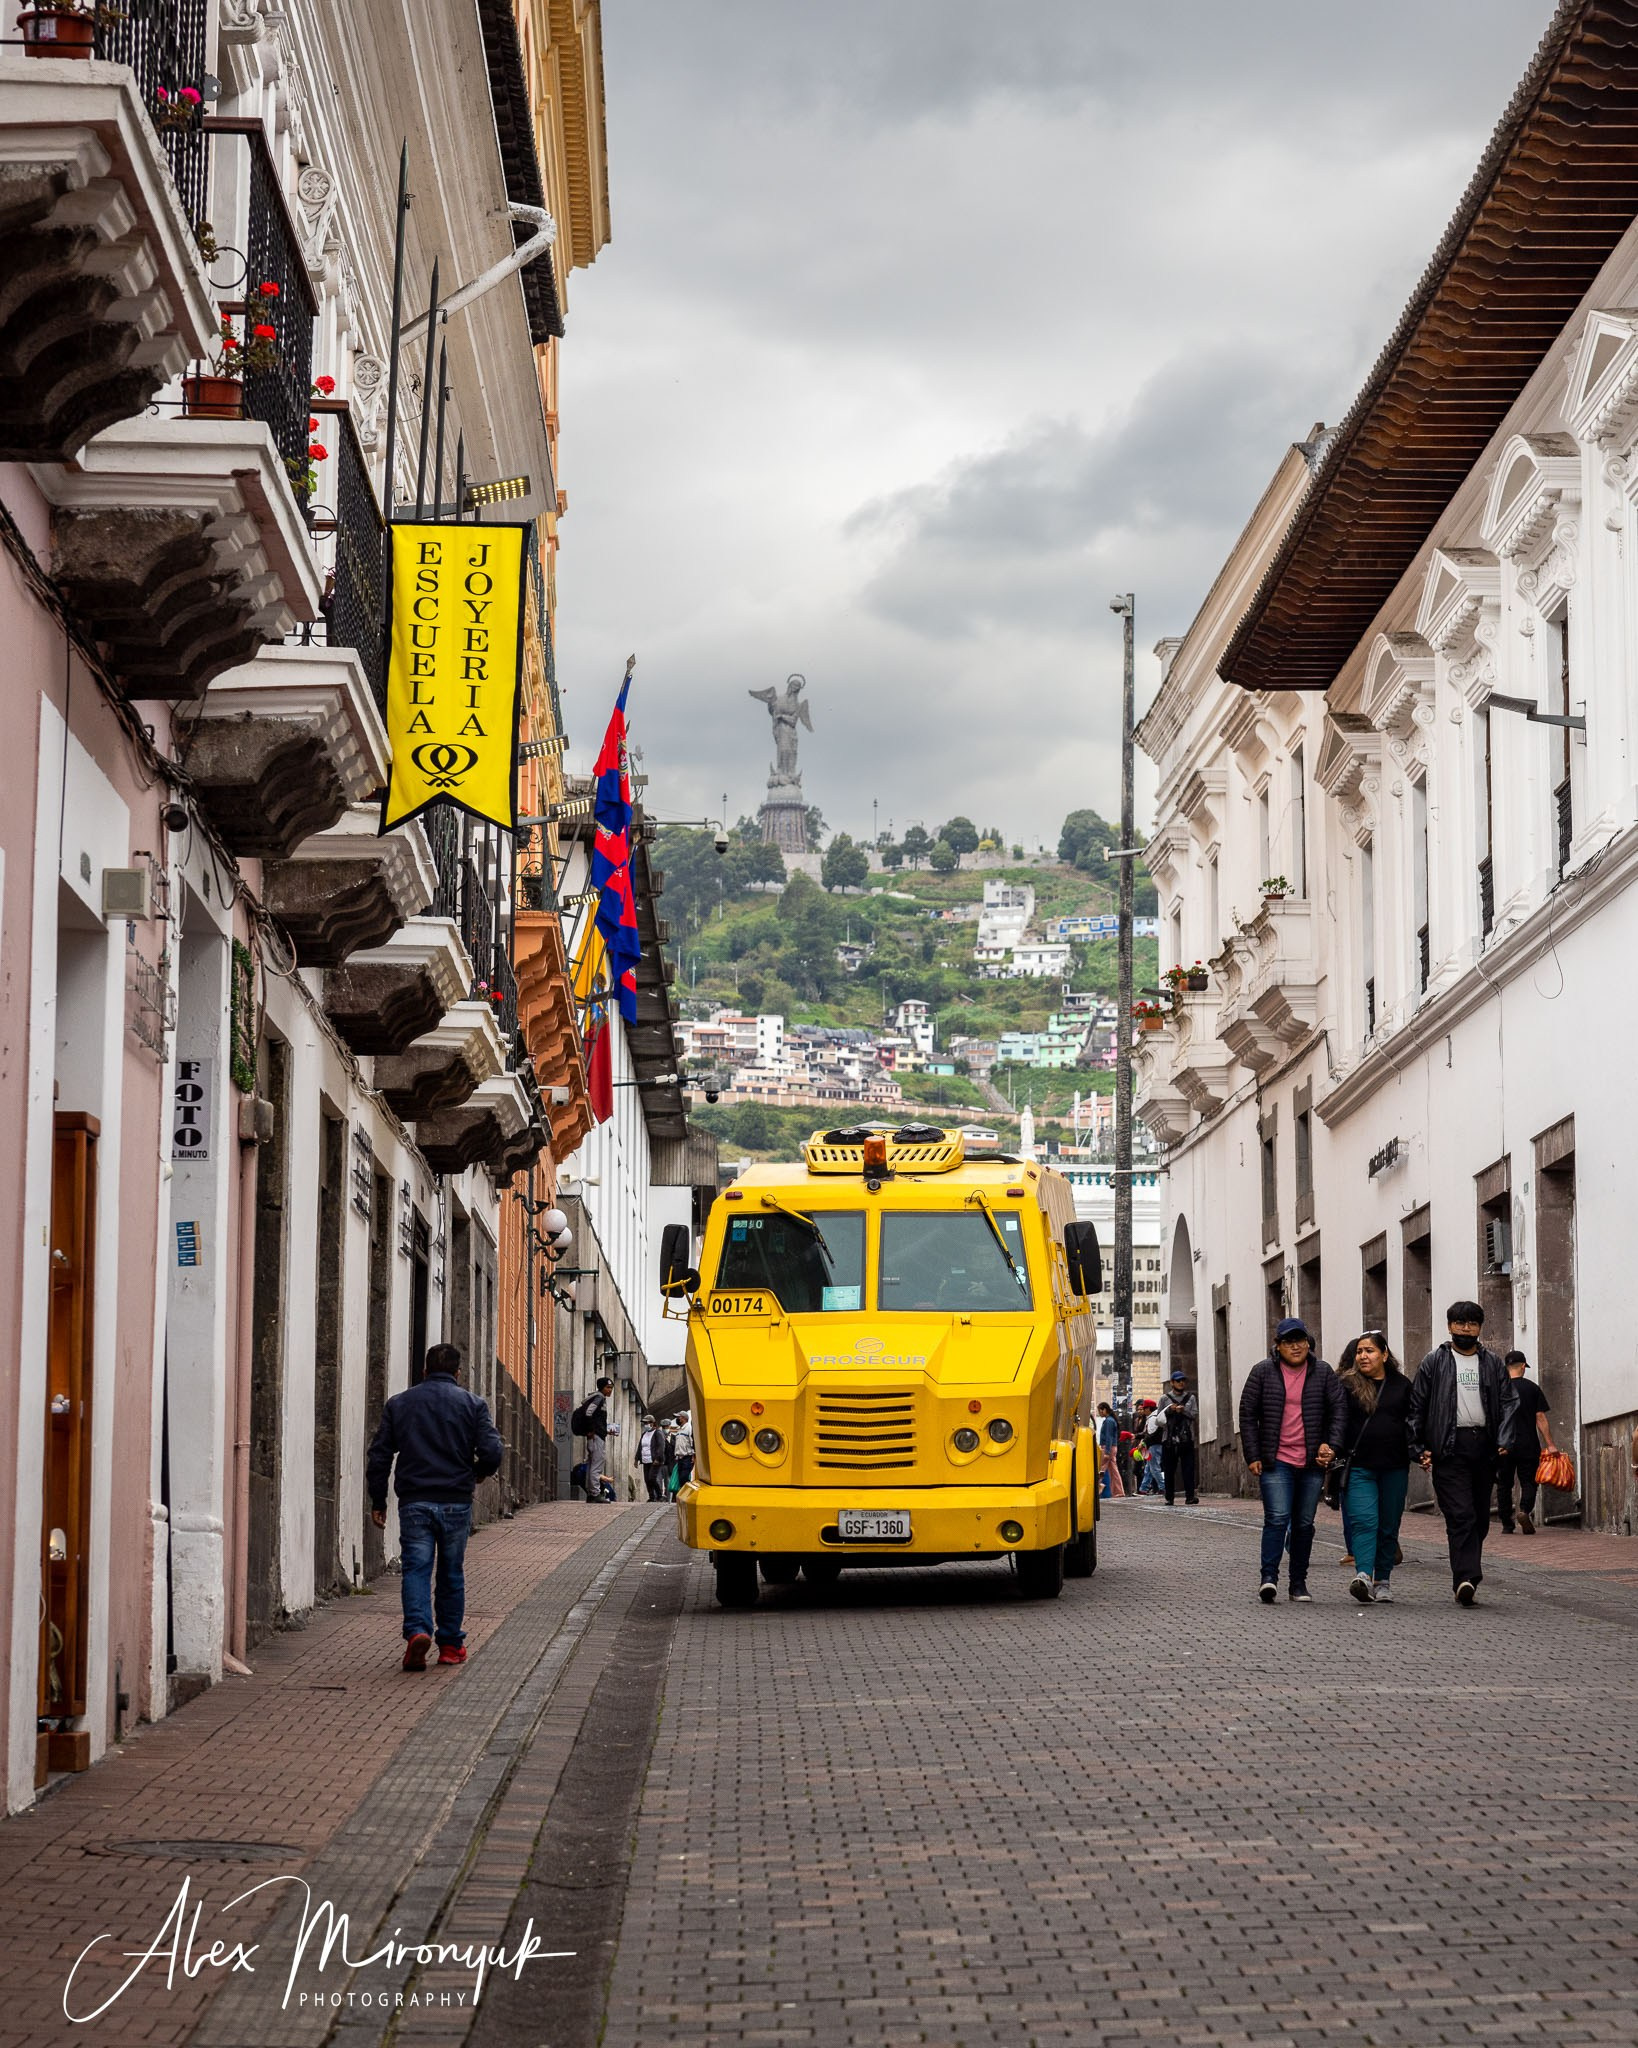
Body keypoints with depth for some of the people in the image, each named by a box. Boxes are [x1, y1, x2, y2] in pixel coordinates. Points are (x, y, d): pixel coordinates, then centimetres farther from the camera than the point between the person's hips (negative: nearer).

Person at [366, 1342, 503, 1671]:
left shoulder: (399, 1403, 8)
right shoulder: (472, 1404, 2)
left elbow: (379, 1455, 6)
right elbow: (492, 1452, -8)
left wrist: (378, 1501, 13)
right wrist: (477, 1472, 14)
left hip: (414, 1503, 0)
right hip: (456, 1502, 0)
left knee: (415, 1569, -2)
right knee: (452, 1574, 12)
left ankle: (417, 1630, -24)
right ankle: (451, 1644, 18)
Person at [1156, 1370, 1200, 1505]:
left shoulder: (1190, 1398, 12)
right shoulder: (1165, 1399, 10)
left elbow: (1195, 1415, 2)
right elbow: (1160, 1418, 6)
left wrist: (1184, 1410, -13)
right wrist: (1169, 1410, -10)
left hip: (1186, 1439, 0)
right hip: (1169, 1439, 0)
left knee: (1188, 1468, -8)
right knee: (1169, 1470, 3)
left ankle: (1190, 1496, -12)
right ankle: (1170, 1498, 10)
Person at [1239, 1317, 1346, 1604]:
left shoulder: (1323, 1373, 7)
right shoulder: (1263, 1372, 2)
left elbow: (1339, 1410, 7)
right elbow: (1247, 1414, 3)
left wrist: (1331, 1445, -8)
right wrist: (1253, 1456, -2)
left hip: (1312, 1462, 3)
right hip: (1275, 1461, -2)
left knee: (1304, 1524, 8)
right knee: (1277, 1518, -15)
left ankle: (1299, 1582, 16)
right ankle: (1269, 1578, -19)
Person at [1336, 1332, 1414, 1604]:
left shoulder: (1401, 1385, 10)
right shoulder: (1346, 1385, 2)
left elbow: (1413, 1422, 14)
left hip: (1394, 1468, 3)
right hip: (1359, 1467, -3)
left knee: (1389, 1525, 8)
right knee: (1364, 1520, -17)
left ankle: (1383, 1581, 17)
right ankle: (1363, 1575, -27)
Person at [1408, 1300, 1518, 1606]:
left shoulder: (1493, 1364, 15)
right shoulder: (1434, 1362, 7)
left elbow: (1509, 1402, 10)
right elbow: (1417, 1406, 6)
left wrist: (1504, 1441, -6)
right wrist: (1420, 1448, -2)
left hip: (1483, 1445, 4)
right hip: (1450, 1447, -4)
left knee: (1480, 1517, 7)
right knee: (1460, 1515, -14)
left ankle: (1466, 1579, 18)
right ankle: (1467, 1580, -22)